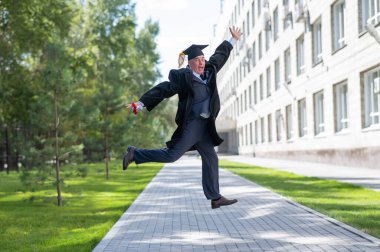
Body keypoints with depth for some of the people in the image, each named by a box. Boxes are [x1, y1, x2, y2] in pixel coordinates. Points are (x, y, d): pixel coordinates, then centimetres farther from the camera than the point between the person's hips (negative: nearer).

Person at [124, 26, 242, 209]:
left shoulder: (209, 71, 11)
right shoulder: (182, 77, -11)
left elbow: (220, 55, 27)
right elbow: (163, 90, -15)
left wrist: (233, 40, 36)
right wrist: (141, 103, -19)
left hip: (204, 126, 8)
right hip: (191, 124, -8)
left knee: (210, 159, 7)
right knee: (172, 155, -9)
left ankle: (215, 198, 11)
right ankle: (135, 154, 6)